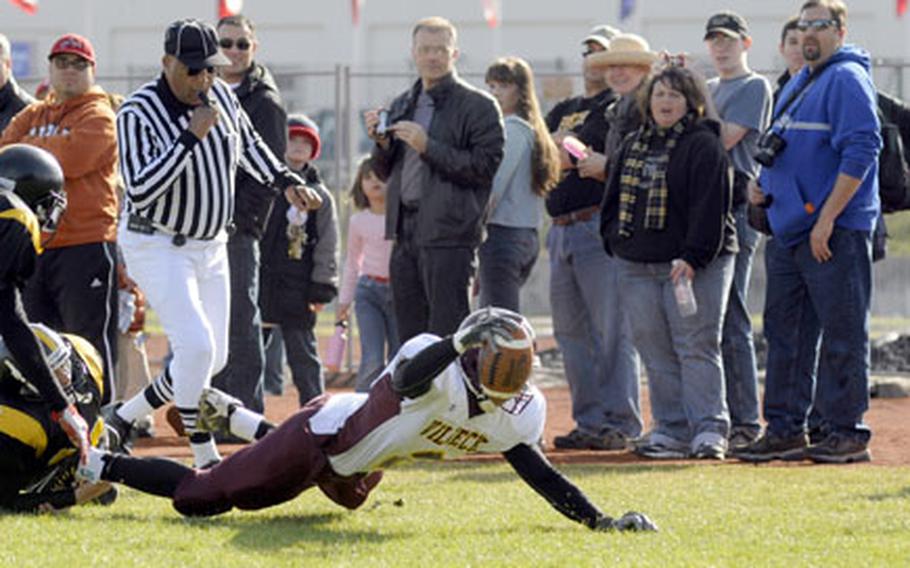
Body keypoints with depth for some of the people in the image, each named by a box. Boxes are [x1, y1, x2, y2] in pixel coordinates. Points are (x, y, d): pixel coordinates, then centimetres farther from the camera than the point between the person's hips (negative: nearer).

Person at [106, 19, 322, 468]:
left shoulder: (221, 97, -2)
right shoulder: (138, 114, -22)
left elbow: (249, 145, 18)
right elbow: (139, 190, -31)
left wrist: (286, 182, 5)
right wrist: (191, 137, -33)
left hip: (210, 245, 7)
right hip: (157, 245, -7)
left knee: (212, 358, 9)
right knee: (196, 346, -21)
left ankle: (123, 419, 23)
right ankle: (206, 460, -12)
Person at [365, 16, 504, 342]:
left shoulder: (478, 106, -2)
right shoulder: (402, 106, 19)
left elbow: (486, 166, -12)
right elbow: (385, 173, 22)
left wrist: (428, 147, -16)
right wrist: (381, 142, 1)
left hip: (449, 233, -7)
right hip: (405, 233, 7)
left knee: (447, 337, -10)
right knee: (410, 336, 9)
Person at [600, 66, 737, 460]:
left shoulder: (703, 146, -6)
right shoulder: (634, 145, 17)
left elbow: (708, 206, -14)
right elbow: (615, 197, 23)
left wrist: (692, 257, -21)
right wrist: (613, 240, 12)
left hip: (695, 264, -7)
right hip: (637, 265, 7)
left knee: (697, 347, -8)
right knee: (656, 352, 5)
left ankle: (709, 429, -9)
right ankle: (672, 430, 9)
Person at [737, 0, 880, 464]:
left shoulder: (847, 79, -9)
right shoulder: (797, 85, 20)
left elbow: (861, 152, -18)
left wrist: (827, 219, -21)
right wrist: (765, 186, 10)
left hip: (836, 233, -10)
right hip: (788, 230, 10)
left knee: (842, 334, -4)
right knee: (781, 330, 11)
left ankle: (846, 432, 0)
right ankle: (785, 430, 17)